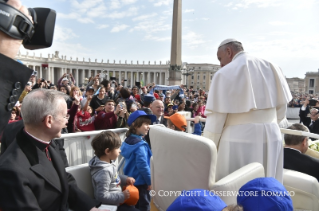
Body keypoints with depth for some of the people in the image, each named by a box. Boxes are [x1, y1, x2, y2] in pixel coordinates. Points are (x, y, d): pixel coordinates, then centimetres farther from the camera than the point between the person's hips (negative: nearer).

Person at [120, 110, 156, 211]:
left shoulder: (128, 140, 3)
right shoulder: (140, 145, -24)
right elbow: (142, 166, -27)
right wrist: (150, 181, -15)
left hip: (130, 180, 9)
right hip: (140, 181, -9)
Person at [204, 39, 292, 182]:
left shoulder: (225, 73, -11)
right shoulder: (272, 68, 7)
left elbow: (215, 118, -12)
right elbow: (281, 109, 12)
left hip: (239, 140, -6)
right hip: (272, 137, 6)